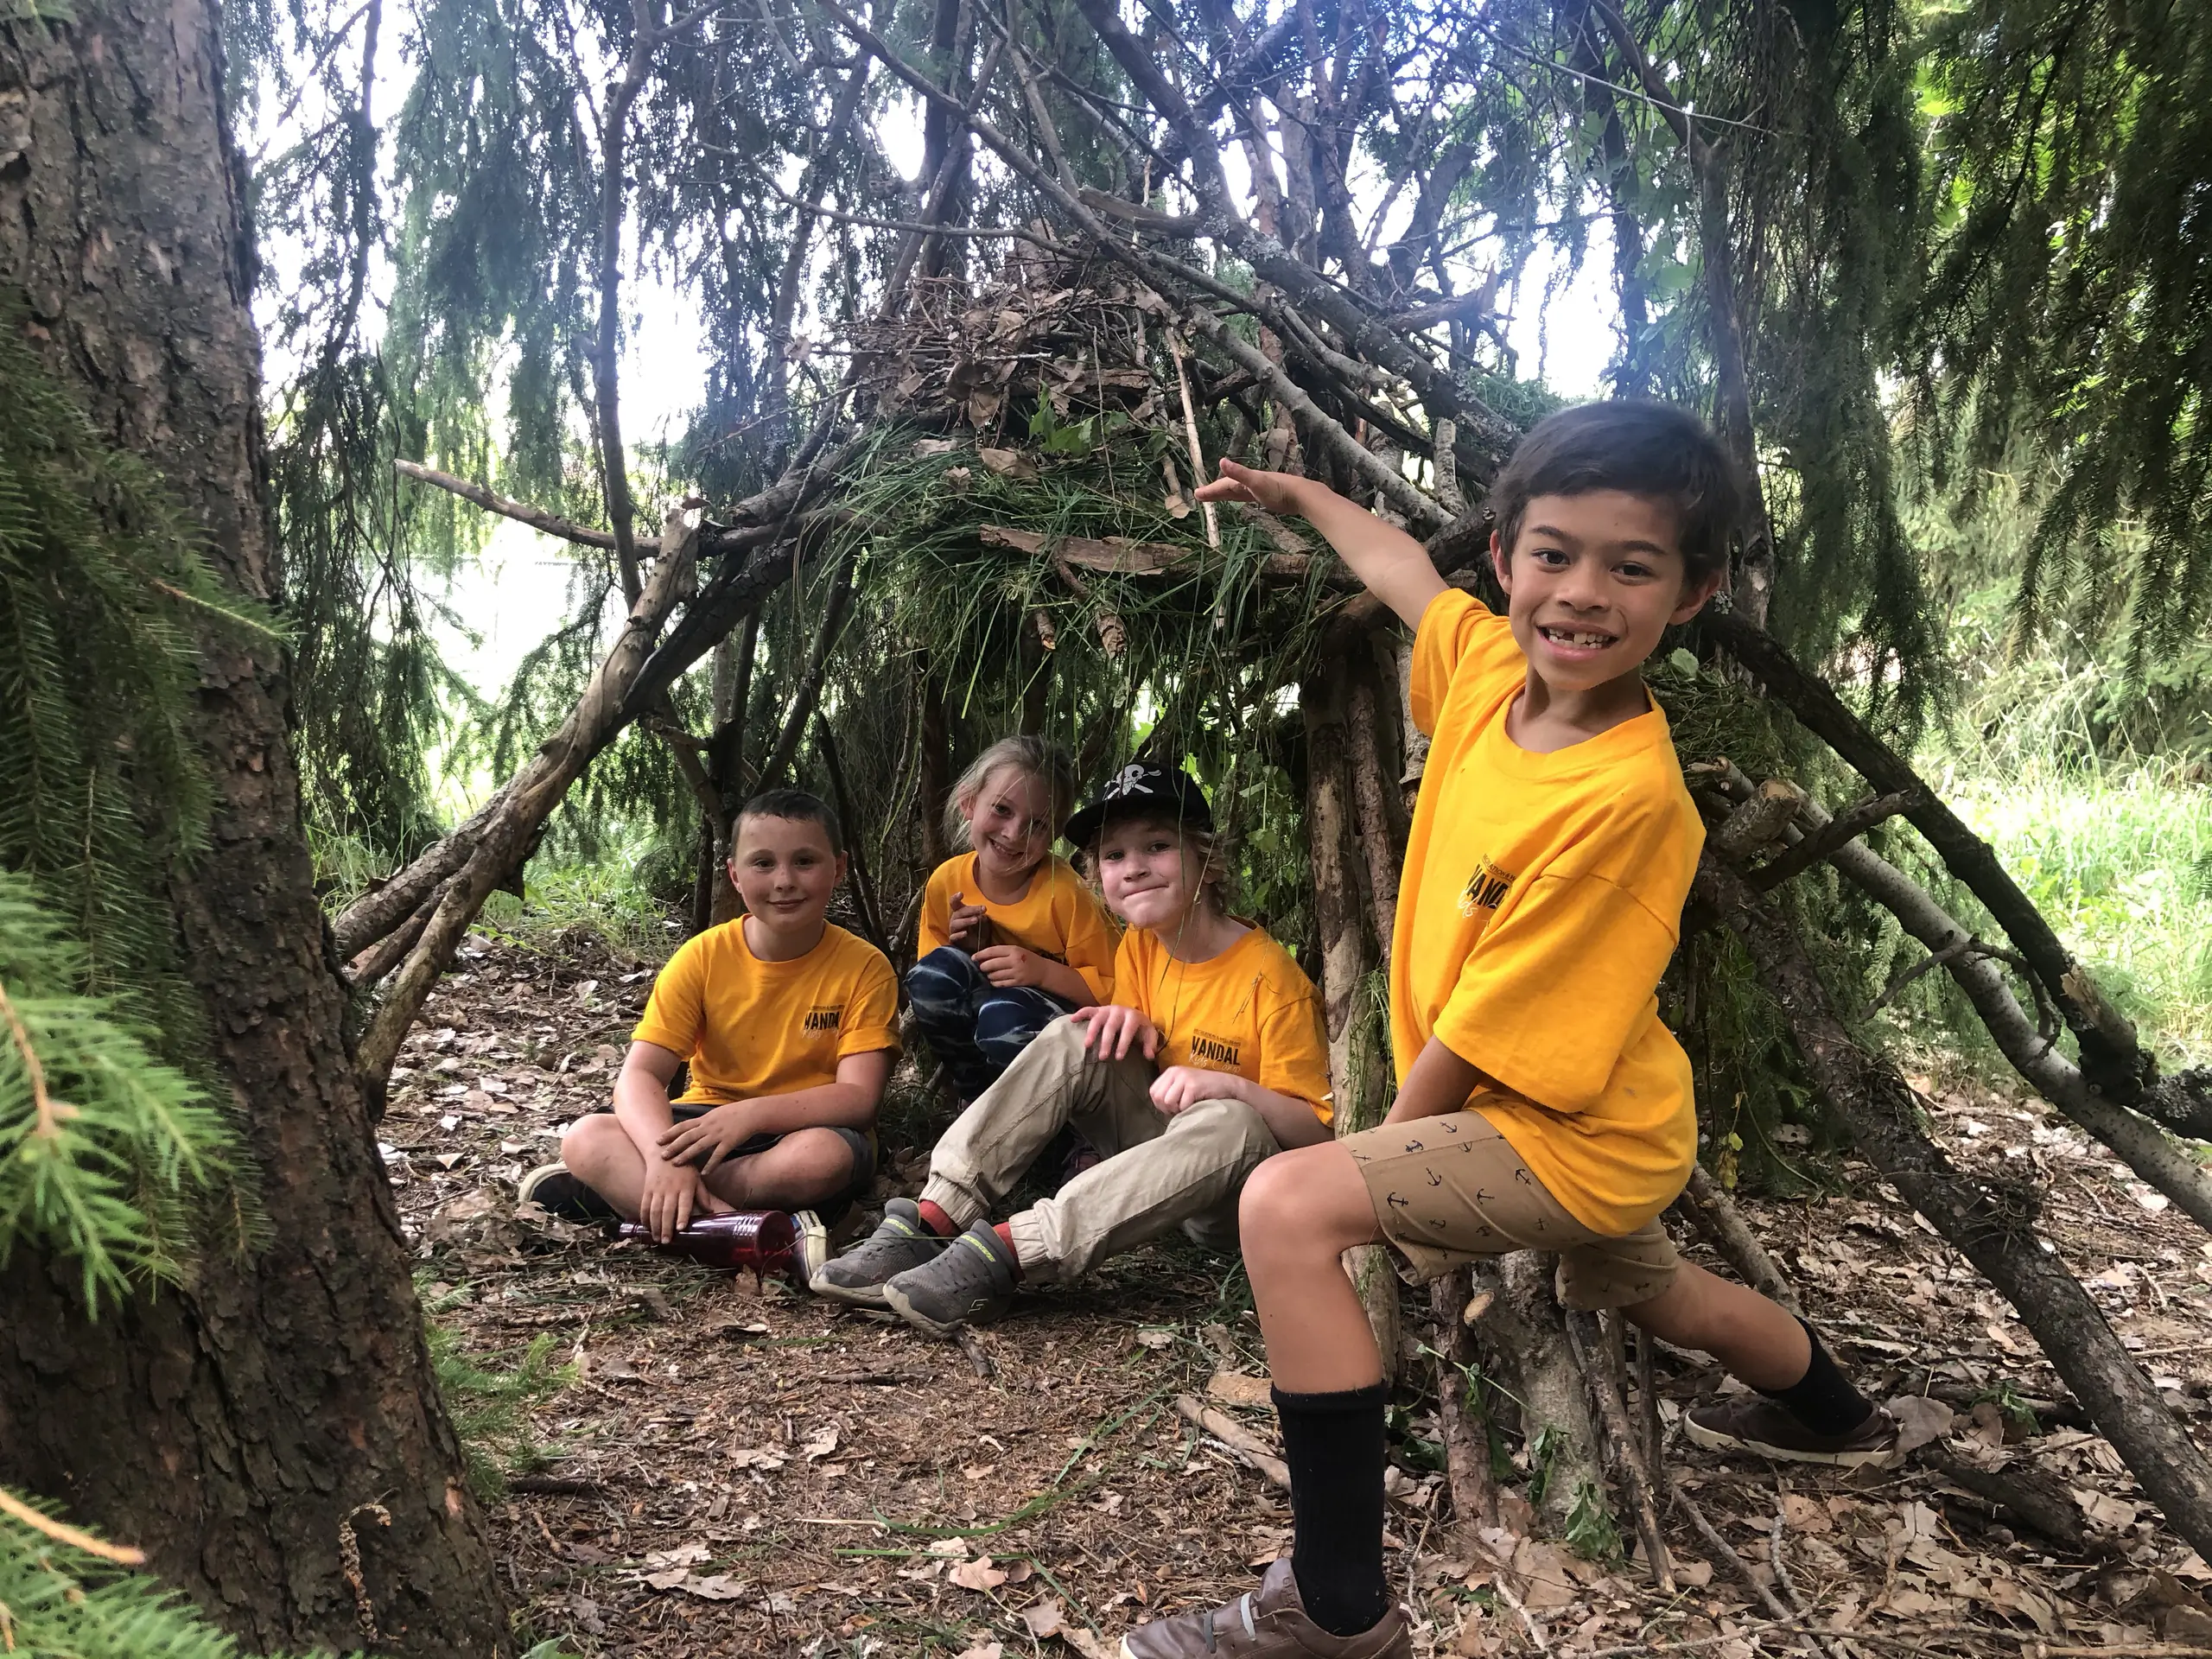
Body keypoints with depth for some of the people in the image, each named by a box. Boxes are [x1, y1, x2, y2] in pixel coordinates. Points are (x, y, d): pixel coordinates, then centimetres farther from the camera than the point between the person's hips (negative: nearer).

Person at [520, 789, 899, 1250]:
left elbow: (859, 1097, -17)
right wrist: (663, 1156, -34)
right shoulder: (704, 957, -5)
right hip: (707, 1122, 2)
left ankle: (619, 1188, -23)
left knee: (827, 1155, -38)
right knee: (586, 1138, -22)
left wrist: (750, 1114, -32)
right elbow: (640, 1074, -13)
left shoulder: (865, 968, -10)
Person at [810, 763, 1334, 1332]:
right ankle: (933, 1220, -29)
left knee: (1232, 1122, -38)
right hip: (1154, 1149, 5)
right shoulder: (1139, 947, 0)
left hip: (1232, 1198, -5)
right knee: (1074, 1039, -16)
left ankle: (1010, 1250, -44)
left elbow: (1315, 1131, -16)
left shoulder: (1268, 975, -18)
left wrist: (1230, 1084, -34)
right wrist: (1131, 1023, -12)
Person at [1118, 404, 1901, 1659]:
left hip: (1572, 1136, -9)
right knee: (1647, 1293, 35)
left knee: (1289, 1205, -25)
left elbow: (1487, 1033, -25)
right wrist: (1293, 493, 26)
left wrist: (1382, 1164, -13)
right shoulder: (1493, 664, -9)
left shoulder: (1630, 800, -30)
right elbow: (1404, 569, 13)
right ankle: (1831, 1417, 66)